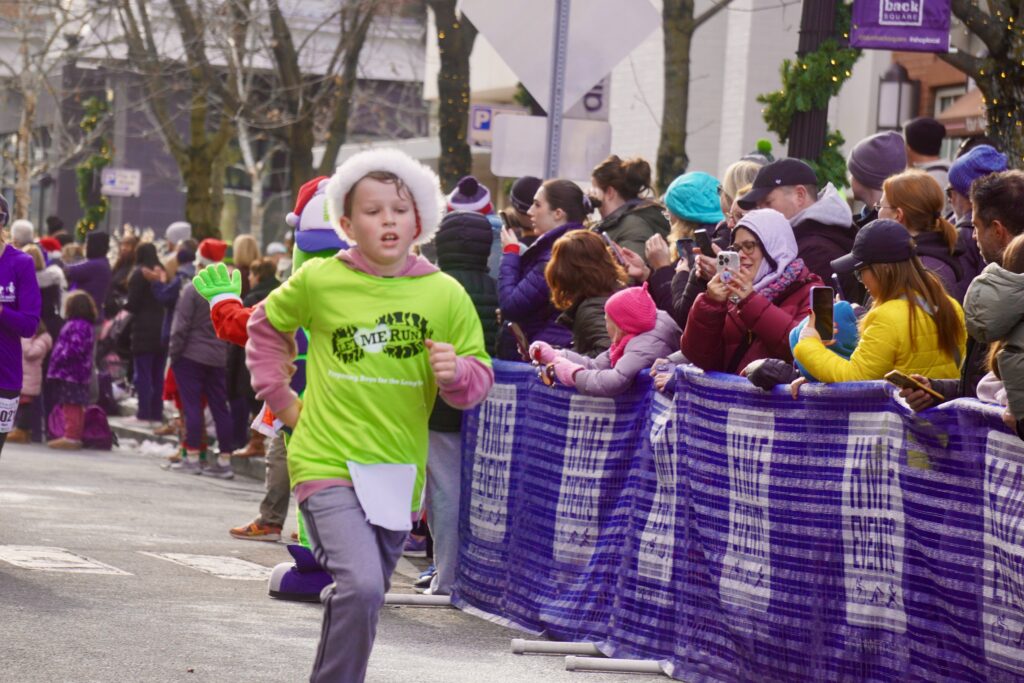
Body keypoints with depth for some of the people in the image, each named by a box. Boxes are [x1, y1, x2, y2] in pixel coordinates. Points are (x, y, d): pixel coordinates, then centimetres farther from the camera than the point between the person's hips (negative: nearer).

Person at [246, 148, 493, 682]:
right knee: (361, 586, -23)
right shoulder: (319, 281, -3)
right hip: (327, 461, -3)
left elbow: (479, 378, 5)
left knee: (364, 594, 16)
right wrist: (280, 398, 9)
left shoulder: (444, 295, 0)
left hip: (397, 472, 3)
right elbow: (266, 325, 16)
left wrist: (456, 374, -18)